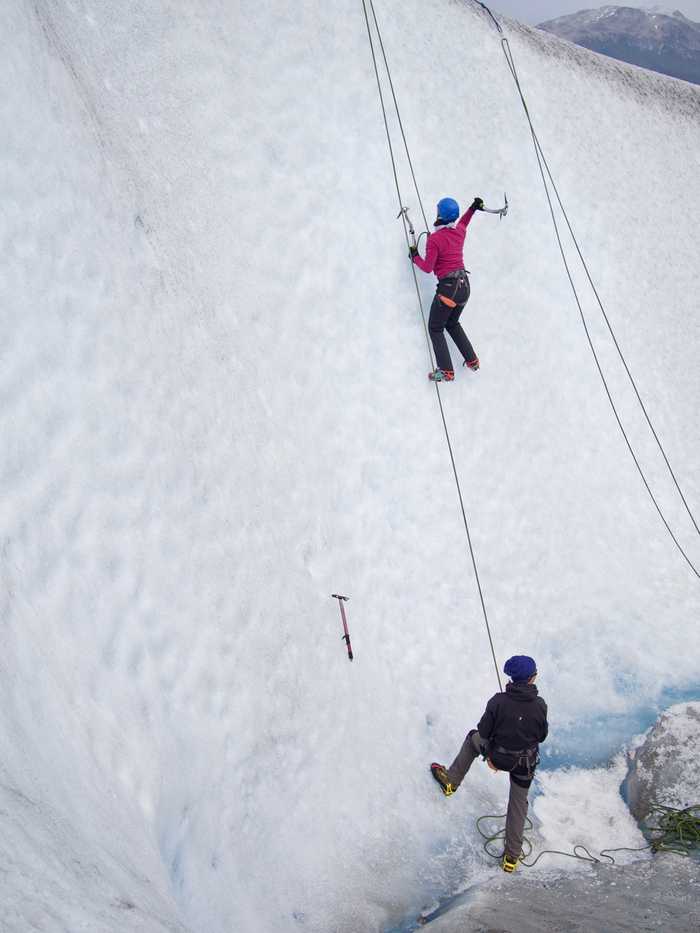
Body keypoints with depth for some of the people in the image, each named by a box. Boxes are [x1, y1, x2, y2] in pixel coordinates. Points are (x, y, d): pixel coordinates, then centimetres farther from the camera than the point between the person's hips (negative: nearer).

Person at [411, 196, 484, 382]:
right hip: (464, 285, 7)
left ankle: (446, 372, -1)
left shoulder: (434, 238, -17)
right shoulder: (460, 232, 4)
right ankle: (472, 361, 24)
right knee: (452, 324, 26)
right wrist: (473, 208, 42)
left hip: (448, 287, -7)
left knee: (435, 329, 6)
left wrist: (415, 257, 3)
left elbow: (428, 268, -13)